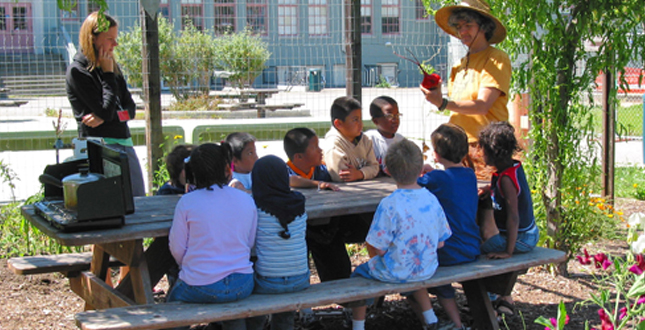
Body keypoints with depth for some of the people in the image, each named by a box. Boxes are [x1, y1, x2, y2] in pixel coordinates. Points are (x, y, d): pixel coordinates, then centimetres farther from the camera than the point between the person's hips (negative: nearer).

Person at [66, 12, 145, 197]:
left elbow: (130, 109, 9)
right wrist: (108, 74, -9)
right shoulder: (77, 71, -9)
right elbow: (106, 110, -16)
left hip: (125, 143, 8)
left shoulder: (112, 67, 14)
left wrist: (105, 117, -10)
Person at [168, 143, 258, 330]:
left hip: (200, 288, -3)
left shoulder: (187, 202, -9)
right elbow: (250, 244, 8)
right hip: (241, 286, 3)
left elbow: (177, 248, -3)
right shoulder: (247, 200, -1)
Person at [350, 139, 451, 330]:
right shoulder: (432, 200, -9)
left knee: (359, 273, 24)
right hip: (426, 271, 5)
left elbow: (378, 249, -21)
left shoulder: (390, 205, -25)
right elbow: (440, 243, -1)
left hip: (394, 273, -5)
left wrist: (374, 252, 3)